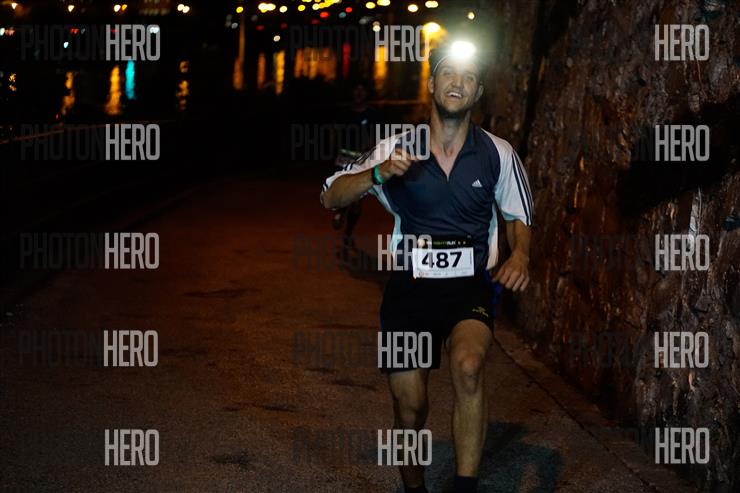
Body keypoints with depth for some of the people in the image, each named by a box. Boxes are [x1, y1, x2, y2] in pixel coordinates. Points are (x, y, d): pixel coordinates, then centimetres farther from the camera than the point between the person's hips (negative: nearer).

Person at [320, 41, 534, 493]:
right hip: (410, 286, 1)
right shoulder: (399, 148, -1)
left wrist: (520, 254, -8)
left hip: (470, 286, -1)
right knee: (410, 406, 3)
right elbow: (332, 198, -2)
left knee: (468, 364, -32)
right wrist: (378, 174, -21)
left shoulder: (497, 153, -1)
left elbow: (519, 216, 14)